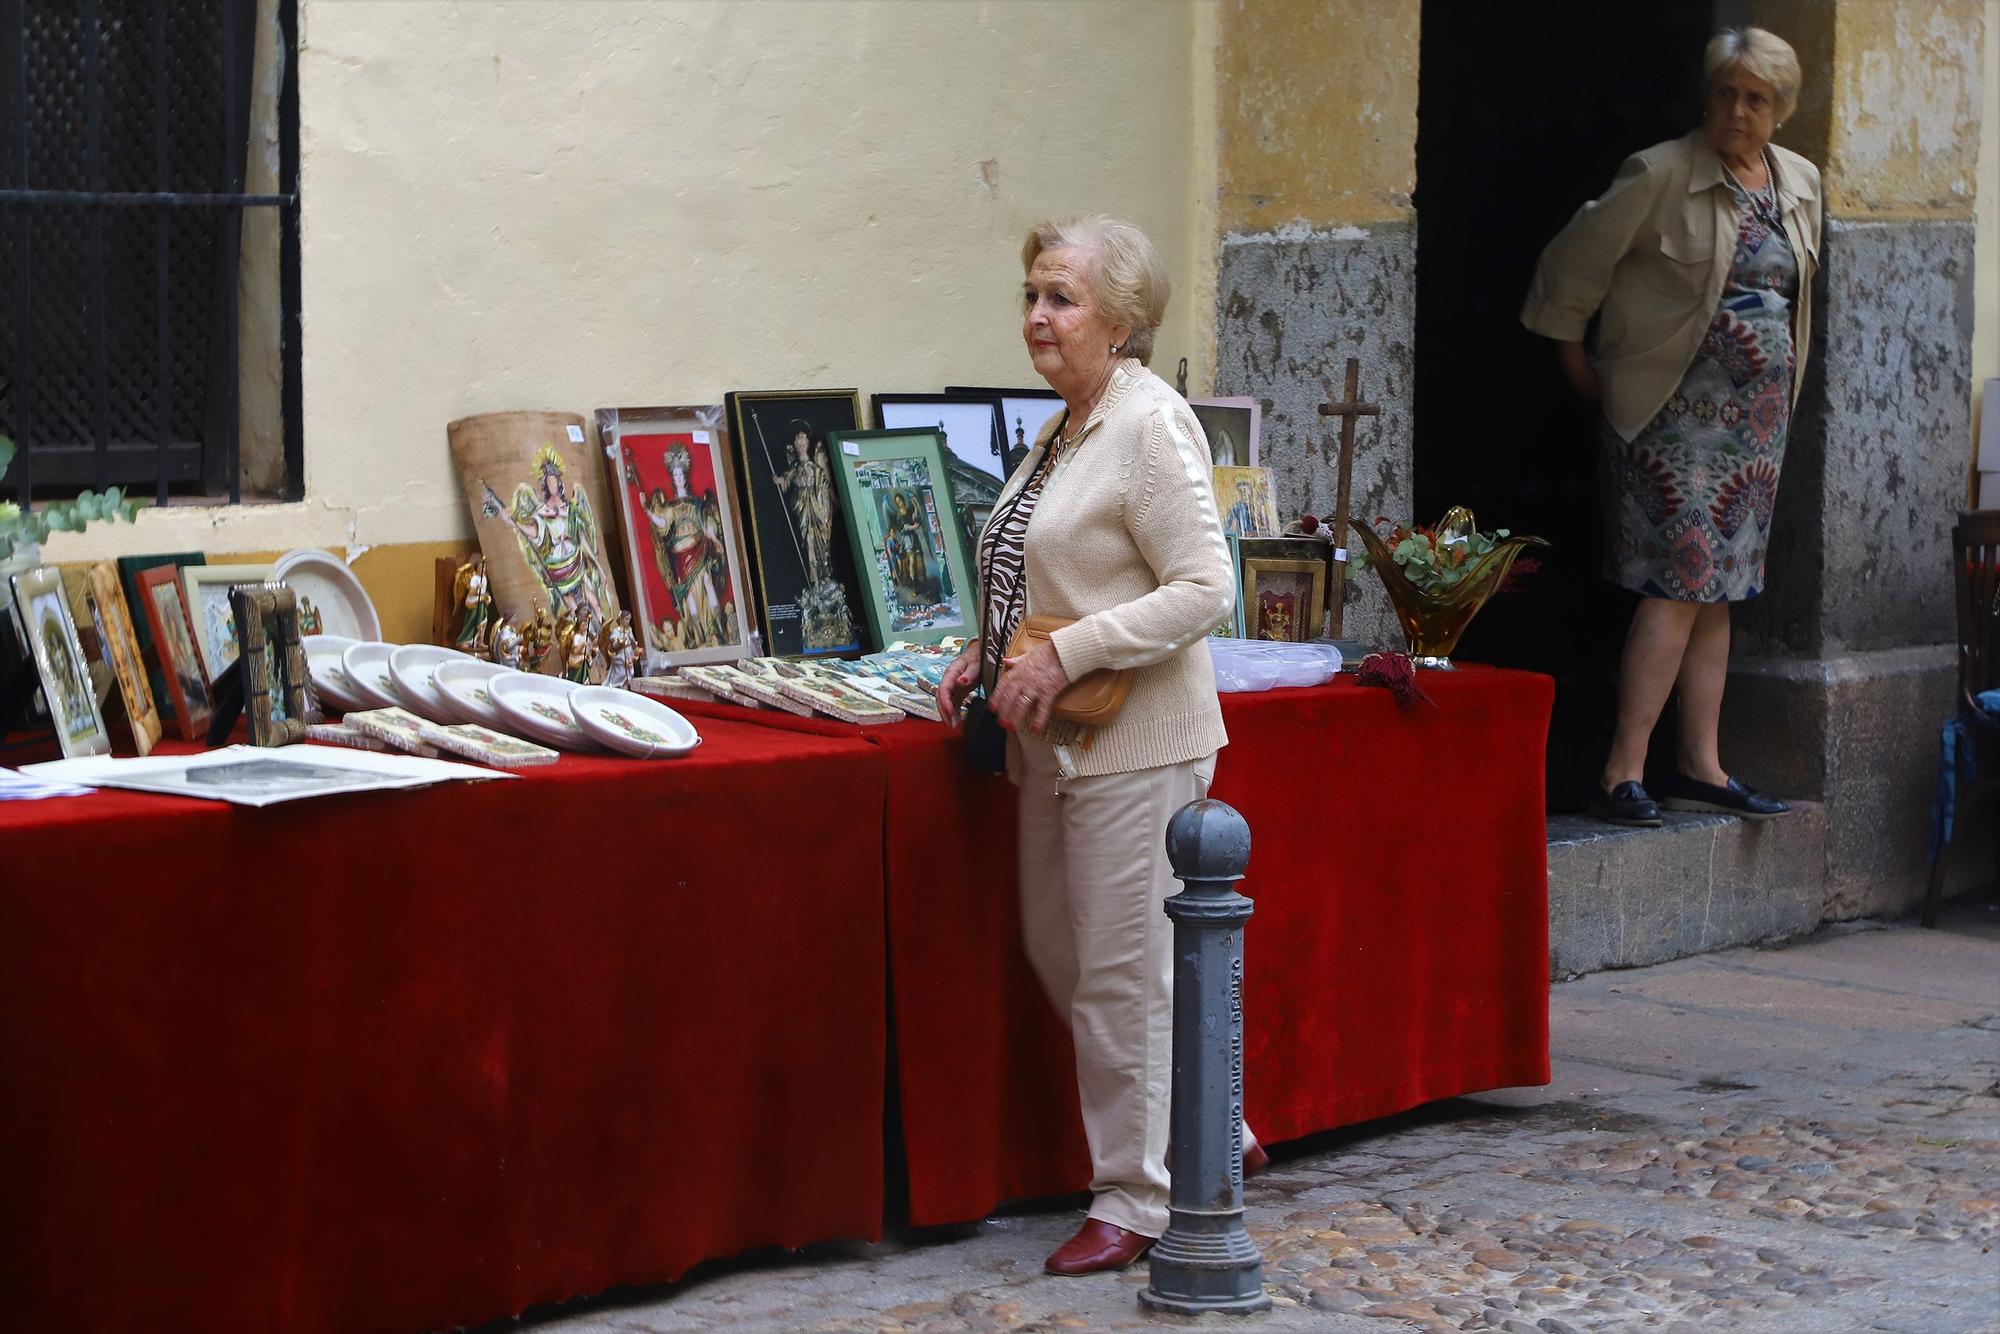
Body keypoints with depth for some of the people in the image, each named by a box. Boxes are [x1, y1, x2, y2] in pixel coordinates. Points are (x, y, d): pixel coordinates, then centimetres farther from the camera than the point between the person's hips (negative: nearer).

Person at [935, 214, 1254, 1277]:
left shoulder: (1153, 425, -15)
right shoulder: (1059, 431, 14)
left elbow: (1204, 589, -20)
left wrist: (1063, 657, -22)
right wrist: (985, 651, 8)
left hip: (1135, 744, -10)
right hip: (1057, 747, 10)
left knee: (1122, 971, -3)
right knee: (1059, 952, 15)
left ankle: (1135, 1199, 8)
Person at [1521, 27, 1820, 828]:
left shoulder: (1800, 183, 10)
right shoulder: (1662, 175, -11)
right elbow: (1574, 263, -5)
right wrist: (1577, 365, 0)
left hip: (1758, 411, 7)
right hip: (1676, 407, -7)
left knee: (1721, 590, 8)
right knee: (1679, 584, -14)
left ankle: (1700, 766, 13)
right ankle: (1623, 774, -14)